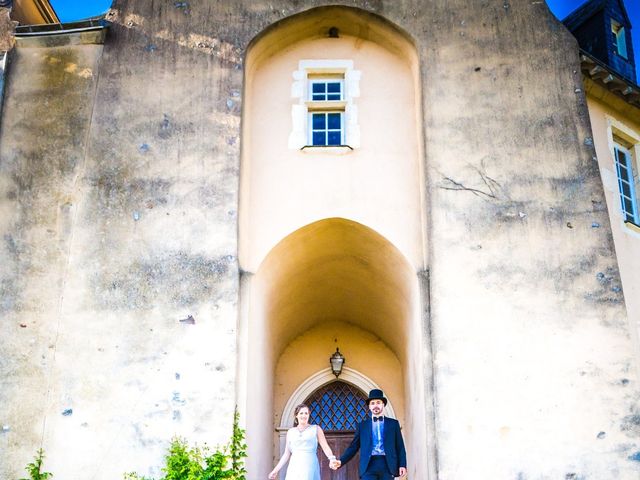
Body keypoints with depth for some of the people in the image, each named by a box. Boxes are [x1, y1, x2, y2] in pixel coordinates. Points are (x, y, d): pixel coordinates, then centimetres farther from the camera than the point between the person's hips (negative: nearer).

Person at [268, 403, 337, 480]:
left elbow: (325, 447, -1)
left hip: (310, 468, -2)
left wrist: (332, 460, -20)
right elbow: (287, 454, 17)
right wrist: (276, 470, 13)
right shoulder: (290, 432, 14)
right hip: (294, 468, 2)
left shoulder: (316, 429, 7)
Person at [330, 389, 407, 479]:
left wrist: (402, 465, -4)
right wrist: (341, 461, -4)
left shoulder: (393, 423, 13)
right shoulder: (363, 425, 14)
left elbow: (400, 446, 9)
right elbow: (353, 447, 10)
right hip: (369, 466, 0)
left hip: (387, 465, 0)